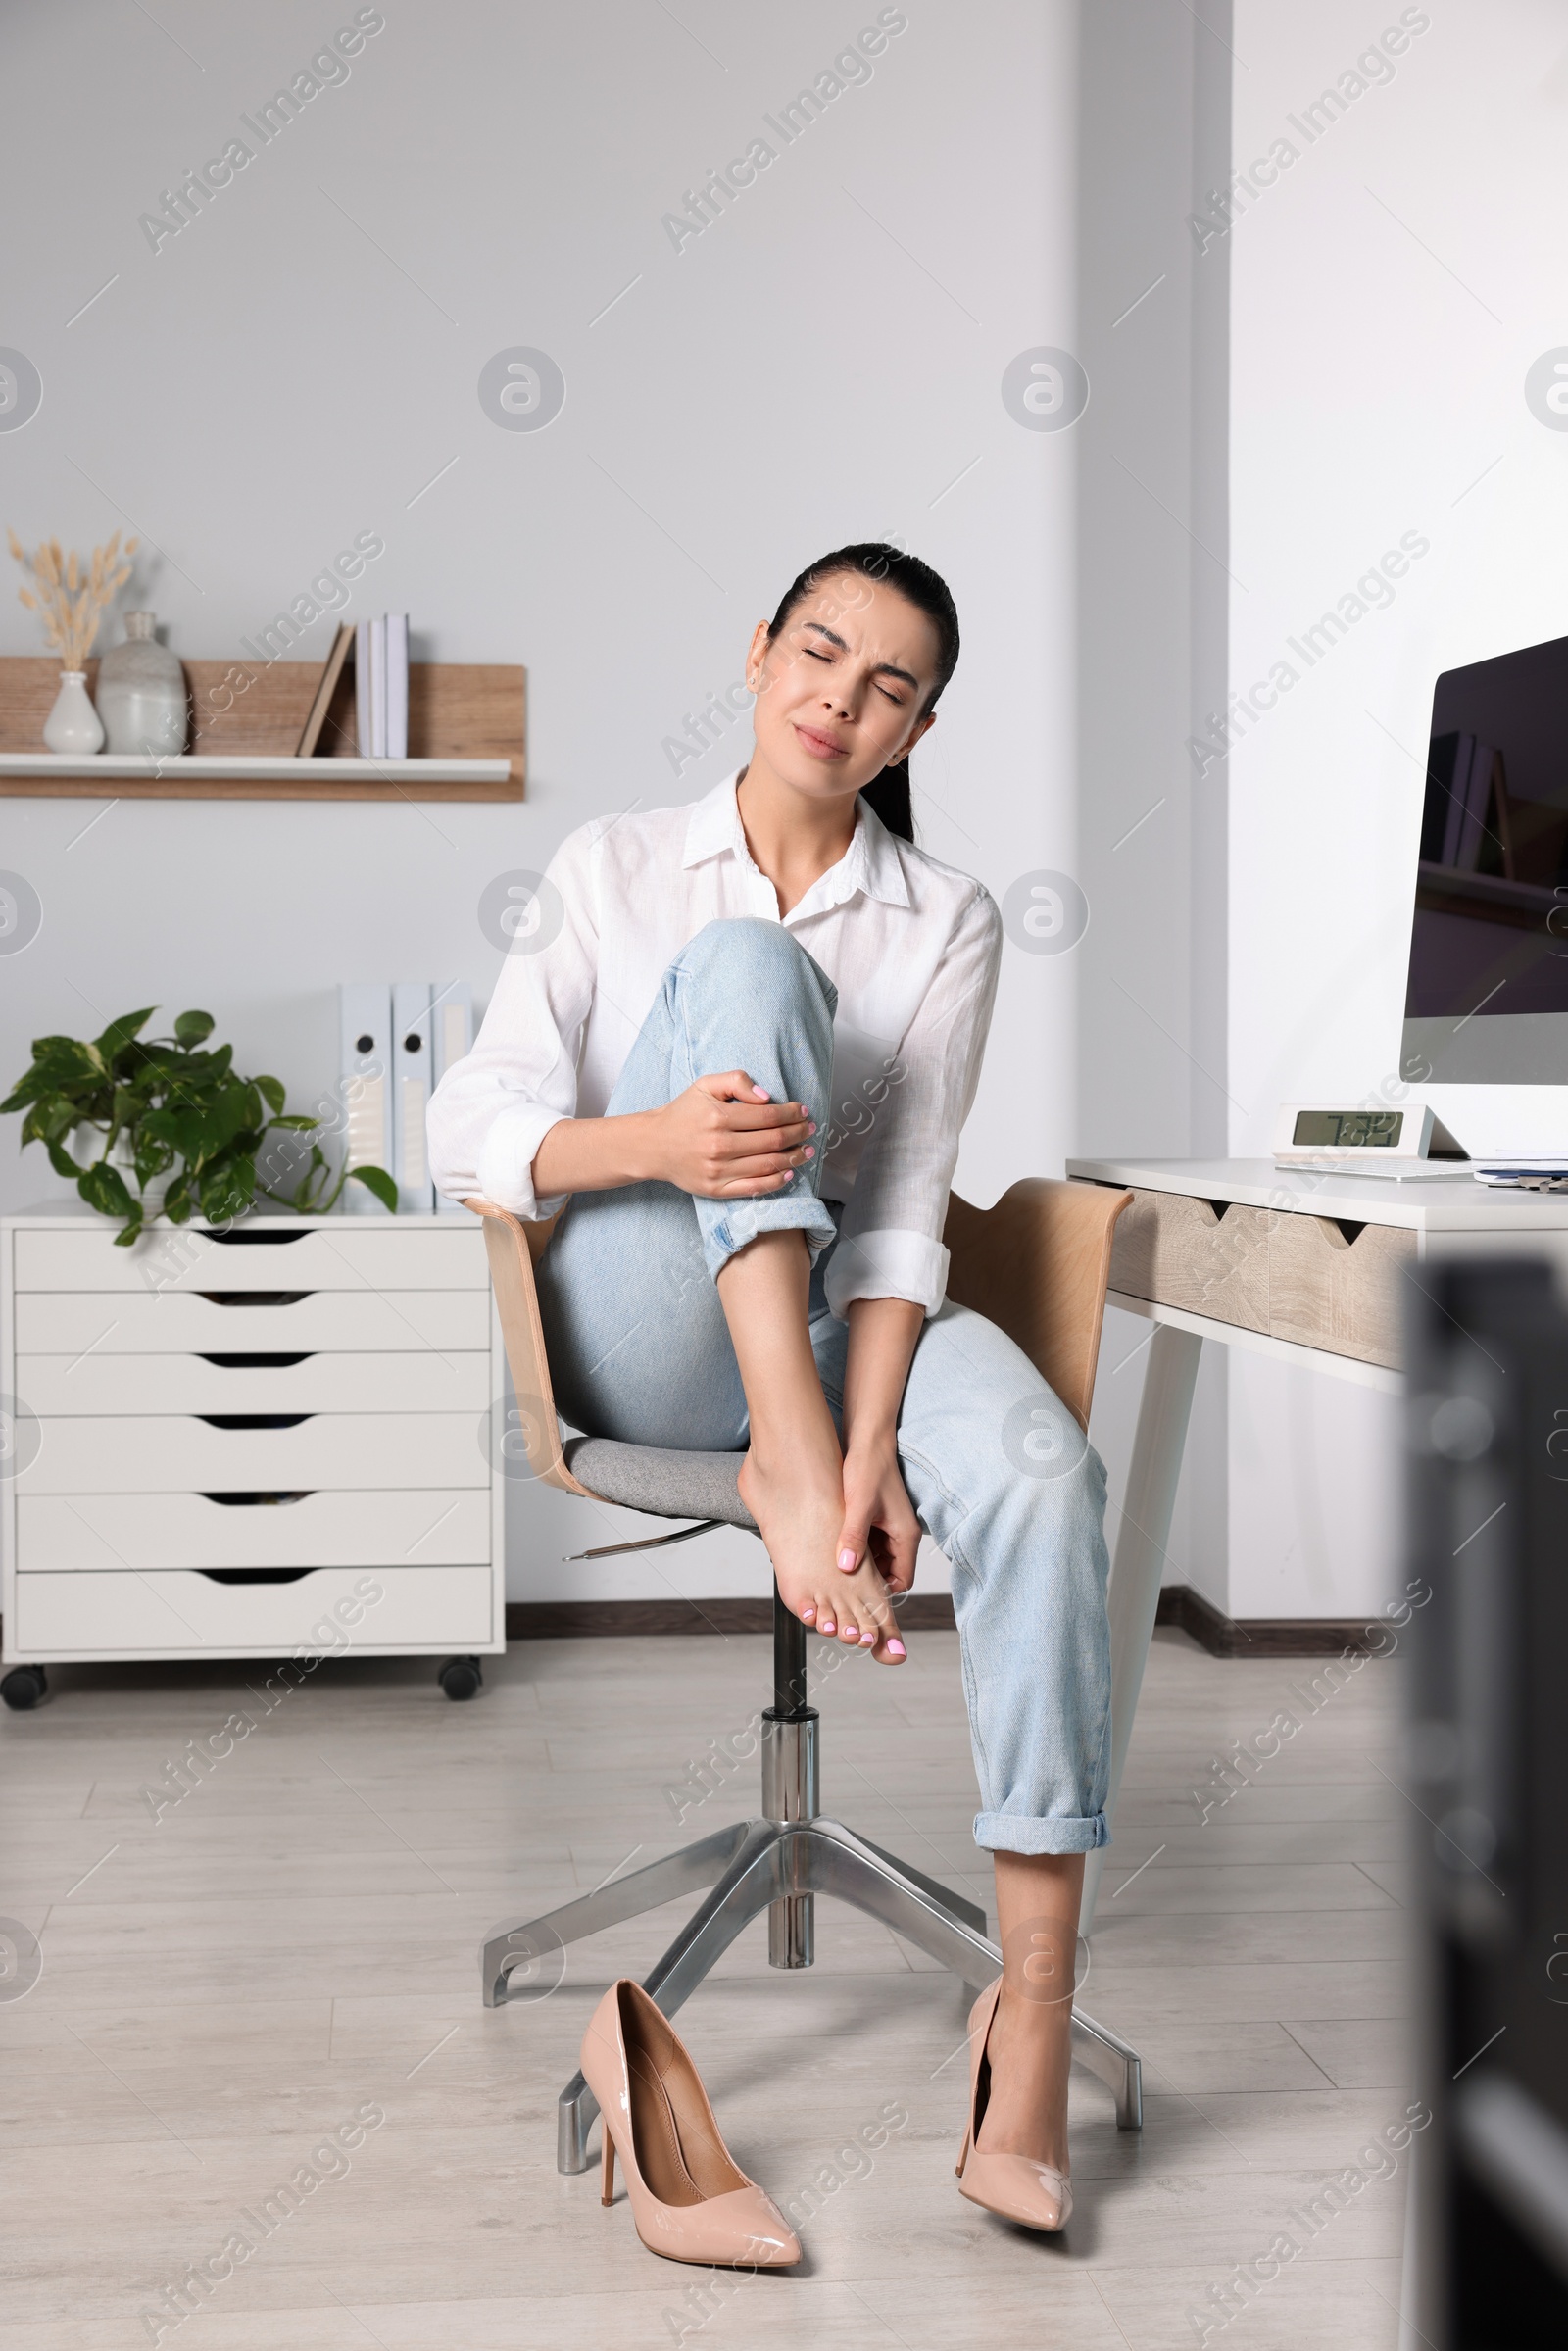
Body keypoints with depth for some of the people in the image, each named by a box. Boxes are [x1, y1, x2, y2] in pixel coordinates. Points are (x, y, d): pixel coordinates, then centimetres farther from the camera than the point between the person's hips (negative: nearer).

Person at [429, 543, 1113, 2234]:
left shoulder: (948, 923, 5)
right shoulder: (611, 870, 4)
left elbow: (901, 1215, -6)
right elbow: (467, 1137, -7)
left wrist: (873, 1447, -22)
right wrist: (652, 1142, -29)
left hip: (842, 1316, 1)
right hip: (639, 1337, -1)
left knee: (1043, 1474, -32)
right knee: (744, 964, -23)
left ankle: (1035, 1997, -30)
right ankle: (779, 1463, -34)